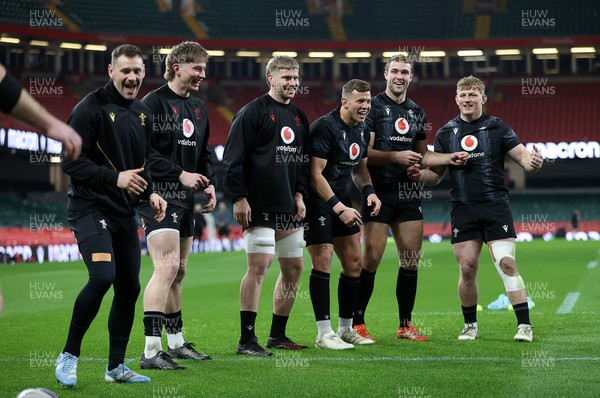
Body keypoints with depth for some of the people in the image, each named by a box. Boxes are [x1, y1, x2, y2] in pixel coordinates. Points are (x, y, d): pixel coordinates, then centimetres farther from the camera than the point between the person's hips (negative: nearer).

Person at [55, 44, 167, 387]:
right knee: (102, 276, -24)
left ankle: (116, 366, 20)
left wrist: (150, 192, 5)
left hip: (125, 213, 8)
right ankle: (69, 355, -8)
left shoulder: (143, 114, 13)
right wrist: (114, 178, -24)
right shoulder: (91, 108, -10)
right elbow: (71, 160, -15)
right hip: (90, 208, -8)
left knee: (129, 288, 7)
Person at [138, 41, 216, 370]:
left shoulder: (198, 108, 17)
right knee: (167, 268, -17)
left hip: (185, 199, 9)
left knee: (178, 271, 14)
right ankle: (151, 351, -17)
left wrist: (209, 183, 9)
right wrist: (180, 174, -18)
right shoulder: (153, 103, -9)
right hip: (159, 197, -9)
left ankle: (176, 343, 24)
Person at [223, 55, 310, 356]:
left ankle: (278, 335, 21)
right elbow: (233, 158, -11)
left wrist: (299, 194, 11)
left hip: (289, 207, 8)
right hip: (259, 207, -8)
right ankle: (246, 340, -8)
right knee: (259, 266, -11)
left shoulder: (298, 117, 17)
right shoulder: (252, 112, -7)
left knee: (293, 269, 10)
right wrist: (239, 198, -15)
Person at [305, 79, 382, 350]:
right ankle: (324, 333, -6)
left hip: (342, 200, 9)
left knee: (354, 263, 8)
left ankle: (345, 329, 20)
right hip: (317, 202, -9)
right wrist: (339, 208, -23)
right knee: (322, 262, -11)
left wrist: (368, 191, 1)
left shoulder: (362, 130, 9)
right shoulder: (325, 127, -18)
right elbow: (316, 174, -21)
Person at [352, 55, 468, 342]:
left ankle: (405, 325, 14)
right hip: (379, 193, -6)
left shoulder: (416, 112, 17)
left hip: (408, 194, 6)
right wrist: (395, 157, -21)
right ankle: (356, 324, -1)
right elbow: (364, 153, -11)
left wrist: (450, 158, 9)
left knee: (411, 261, 5)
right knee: (371, 259, -9)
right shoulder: (374, 107, -3)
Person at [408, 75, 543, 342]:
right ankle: (470, 325, 17)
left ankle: (524, 325, -5)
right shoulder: (446, 133, 9)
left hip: (496, 206, -2)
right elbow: (437, 173, 13)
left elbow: (522, 156, -2)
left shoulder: (497, 128, 3)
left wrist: (532, 162, -26)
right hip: (463, 209, 2)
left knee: (507, 264, -10)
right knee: (467, 269, 0)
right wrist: (419, 175, -8)